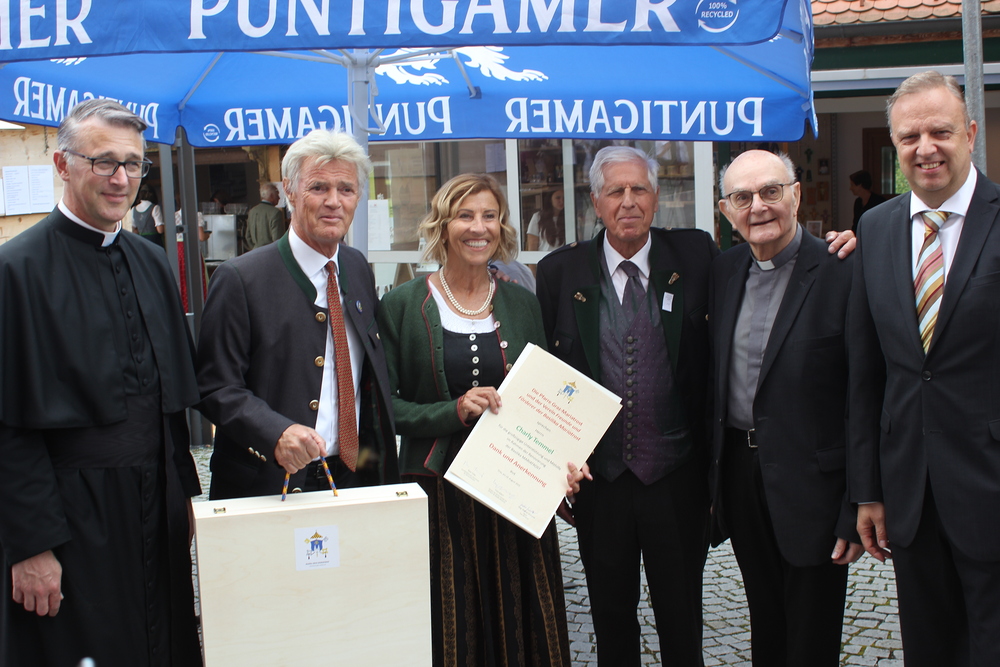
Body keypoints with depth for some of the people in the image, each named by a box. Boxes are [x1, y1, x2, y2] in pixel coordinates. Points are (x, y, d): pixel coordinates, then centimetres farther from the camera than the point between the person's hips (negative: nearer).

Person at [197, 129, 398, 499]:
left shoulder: (359, 269, 9)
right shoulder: (240, 279, -11)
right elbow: (216, 387, -12)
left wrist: (379, 460, 6)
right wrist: (277, 433, -29)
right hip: (271, 487, -5)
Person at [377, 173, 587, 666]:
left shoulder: (522, 305, 7)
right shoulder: (403, 306, -2)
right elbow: (384, 405, -3)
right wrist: (454, 411, -17)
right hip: (438, 493, -2)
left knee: (519, 622, 9)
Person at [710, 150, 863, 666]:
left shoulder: (842, 274, -15)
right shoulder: (725, 270, 5)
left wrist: (858, 510, -16)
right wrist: (712, 478, 11)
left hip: (812, 485, -5)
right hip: (739, 473, 5)